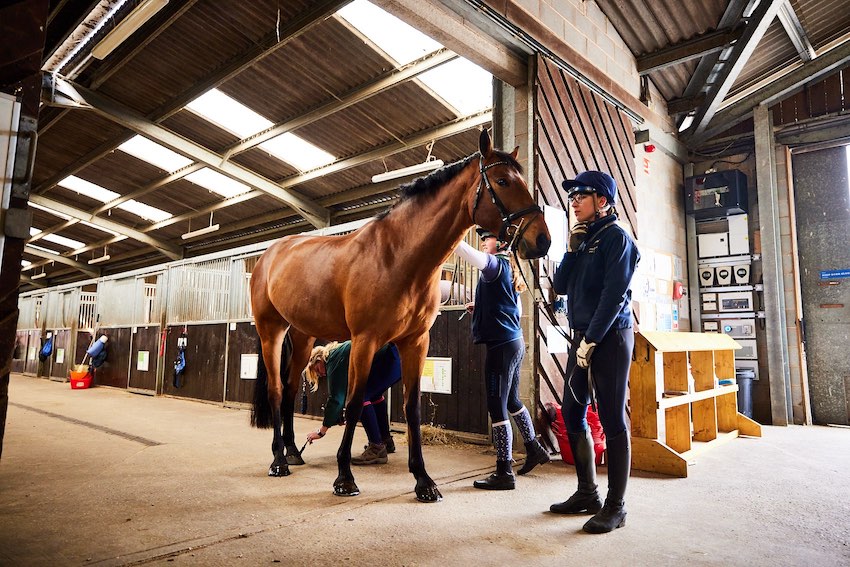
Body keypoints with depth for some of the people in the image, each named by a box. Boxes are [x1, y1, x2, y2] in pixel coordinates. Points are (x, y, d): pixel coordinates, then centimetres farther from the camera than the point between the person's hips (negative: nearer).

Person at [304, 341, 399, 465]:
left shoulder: (335, 359, -6)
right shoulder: (341, 351, 22)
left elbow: (336, 397, -8)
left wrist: (321, 431, -1)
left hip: (393, 357, -11)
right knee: (374, 394, 27)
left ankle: (377, 448, -4)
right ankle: (386, 441, 39)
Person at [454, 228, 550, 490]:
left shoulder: (497, 264, -9)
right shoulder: (507, 268, 18)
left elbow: (476, 258, -33)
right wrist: (480, 308, 17)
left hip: (501, 343, -10)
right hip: (514, 341, 10)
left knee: (497, 406, -5)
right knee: (511, 401, 22)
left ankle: (504, 473, 1)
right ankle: (534, 449, 37)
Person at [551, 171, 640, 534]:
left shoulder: (616, 237, -7)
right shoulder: (583, 239, 15)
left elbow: (614, 294, -15)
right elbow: (561, 286, 11)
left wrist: (592, 340, -16)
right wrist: (572, 249, 1)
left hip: (609, 337, -8)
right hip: (582, 337, 8)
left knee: (612, 421, -2)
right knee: (572, 415, 11)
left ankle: (615, 507, 9)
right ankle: (587, 493, 25)